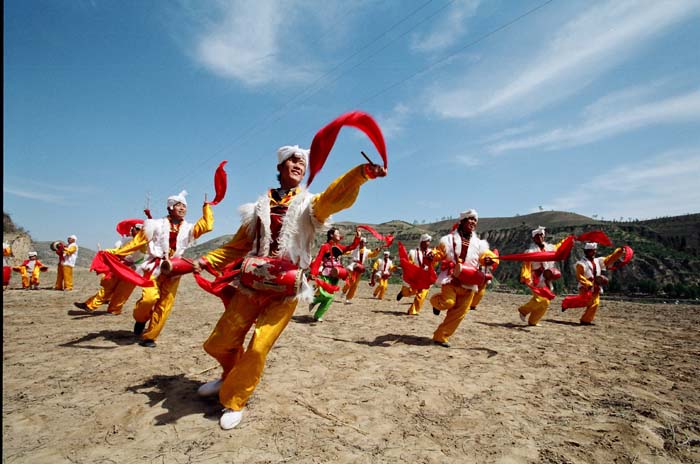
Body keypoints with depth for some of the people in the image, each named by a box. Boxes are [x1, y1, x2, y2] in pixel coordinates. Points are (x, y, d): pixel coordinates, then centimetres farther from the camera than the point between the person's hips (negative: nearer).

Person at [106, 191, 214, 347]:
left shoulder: (188, 228, 10)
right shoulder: (157, 225, 3)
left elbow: (207, 226, -3)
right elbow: (137, 242, 2)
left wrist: (207, 207, -1)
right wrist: (116, 252, -3)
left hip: (173, 270, 3)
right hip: (154, 267, -3)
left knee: (164, 305, 0)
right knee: (150, 297, -22)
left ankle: (149, 337, 12)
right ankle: (140, 319, 12)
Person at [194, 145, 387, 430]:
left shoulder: (308, 204, 1)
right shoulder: (260, 206, 10)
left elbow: (336, 196, -23)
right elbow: (237, 246, 13)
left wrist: (360, 173, -43)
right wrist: (205, 260, -1)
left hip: (285, 291, -3)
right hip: (251, 285, 4)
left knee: (258, 349, -9)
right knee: (218, 344, 9)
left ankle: (234, 402, 18)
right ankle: (233, 376, 43)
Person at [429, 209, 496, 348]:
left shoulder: (478, 243, 12)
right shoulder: (450, 239, 5)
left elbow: (485, 255, 1)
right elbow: (439, 252, 3)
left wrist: (488, 260, -23)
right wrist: (433, 255, -19)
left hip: (468, 282, 3)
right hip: (451, 278, -3)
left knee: (459, 312, 0)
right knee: (448, 302, -23)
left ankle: (441, 336, 12)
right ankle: (436, 301, 15)